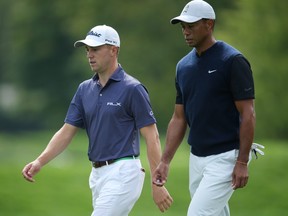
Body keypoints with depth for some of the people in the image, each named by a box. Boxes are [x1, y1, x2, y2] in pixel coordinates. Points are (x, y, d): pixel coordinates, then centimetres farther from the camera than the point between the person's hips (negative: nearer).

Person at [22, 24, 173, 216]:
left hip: (123, 173, -8)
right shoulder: (85, 89, 12)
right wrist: (40, 162, -6)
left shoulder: (132, 89, -9)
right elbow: (67, 131, 10)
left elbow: (152, 137, -11)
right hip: (98, 174, 8)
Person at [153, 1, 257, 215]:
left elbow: (248, 114, -14)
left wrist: (242, 162, -18)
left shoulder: (232, 61, -12)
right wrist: (165, 161, 8)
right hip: (197, 157, 8)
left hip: (225, 157, -8)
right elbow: (179, 118, 15)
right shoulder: (184, 66, 10)